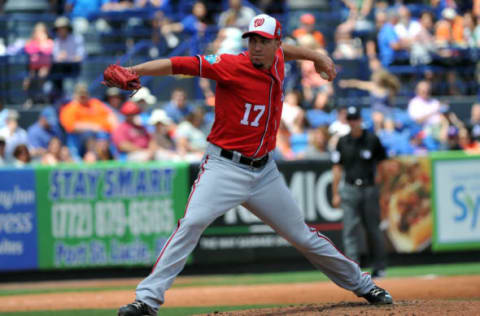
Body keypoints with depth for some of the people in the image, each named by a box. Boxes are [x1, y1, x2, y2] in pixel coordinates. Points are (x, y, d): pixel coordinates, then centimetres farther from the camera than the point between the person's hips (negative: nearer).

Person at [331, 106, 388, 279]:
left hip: (370, 189, -1)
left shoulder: (372, 139, 3)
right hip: (349, 191, 1)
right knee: (350, 231, -6)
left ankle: (380, 266, 16)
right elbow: (337, 168, 8)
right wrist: (335, 194, 3)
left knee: (373, 229, 4)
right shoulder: (343, 142, 7)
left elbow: (381, 163, 8)